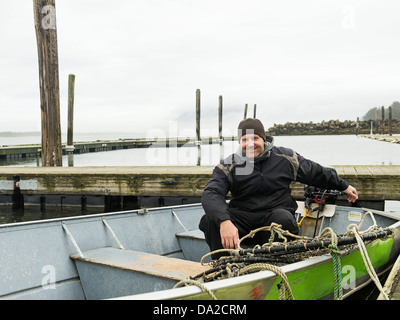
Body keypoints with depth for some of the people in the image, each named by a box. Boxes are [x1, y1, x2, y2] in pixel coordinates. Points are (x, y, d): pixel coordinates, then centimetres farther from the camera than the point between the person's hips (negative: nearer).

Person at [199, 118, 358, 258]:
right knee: (210, 220, -25)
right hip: (242, 216, 0)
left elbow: (316, 173, 17)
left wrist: (343, 186, 25)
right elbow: (211, 194, -20)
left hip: (276, 212, 0)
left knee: (283, 218, -35)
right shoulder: (228, 166, -4)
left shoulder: (284, 157, 2)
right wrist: (224, 221, -40)